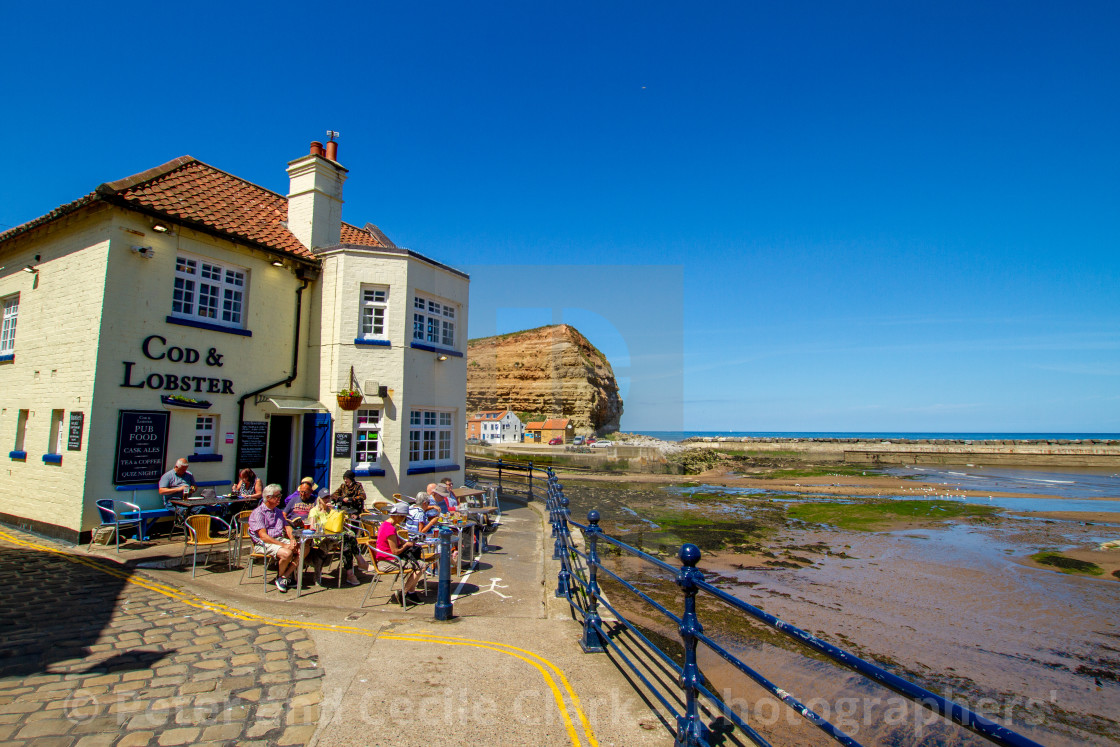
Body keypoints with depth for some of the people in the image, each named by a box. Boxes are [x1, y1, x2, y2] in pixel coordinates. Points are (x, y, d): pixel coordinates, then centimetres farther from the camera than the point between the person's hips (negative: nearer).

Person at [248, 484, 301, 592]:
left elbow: (287, 526, 18)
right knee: (287, 553, -33)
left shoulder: (278, 511, 20)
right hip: (264, 543, -7)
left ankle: (285, 576, -12)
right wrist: (284, 545, -21)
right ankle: (280, 576, -4)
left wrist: (292, 539, -5)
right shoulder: (258, 512, -7)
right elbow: (263, 536, -16)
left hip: (280, 539, 7)